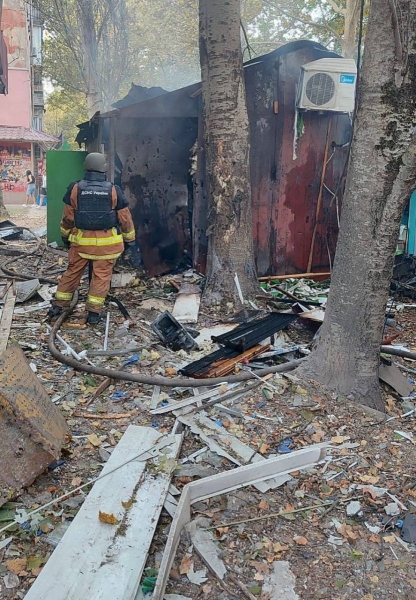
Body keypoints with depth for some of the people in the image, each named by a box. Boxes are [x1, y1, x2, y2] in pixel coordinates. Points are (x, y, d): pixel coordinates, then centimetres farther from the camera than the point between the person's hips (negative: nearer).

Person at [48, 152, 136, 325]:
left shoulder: (75, 189, -3)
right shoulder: (114, 191, -5)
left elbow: (67, 217, 5)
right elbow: (125, 218, 1)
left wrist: (65, 236, 21)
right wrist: (130, 239, 13)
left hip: (81, 240, 2)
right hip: (106, 242, -2)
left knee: (72, 272, 15)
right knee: (101, 276, 5)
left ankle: (58, 305, 22)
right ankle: (93, 312, 5)